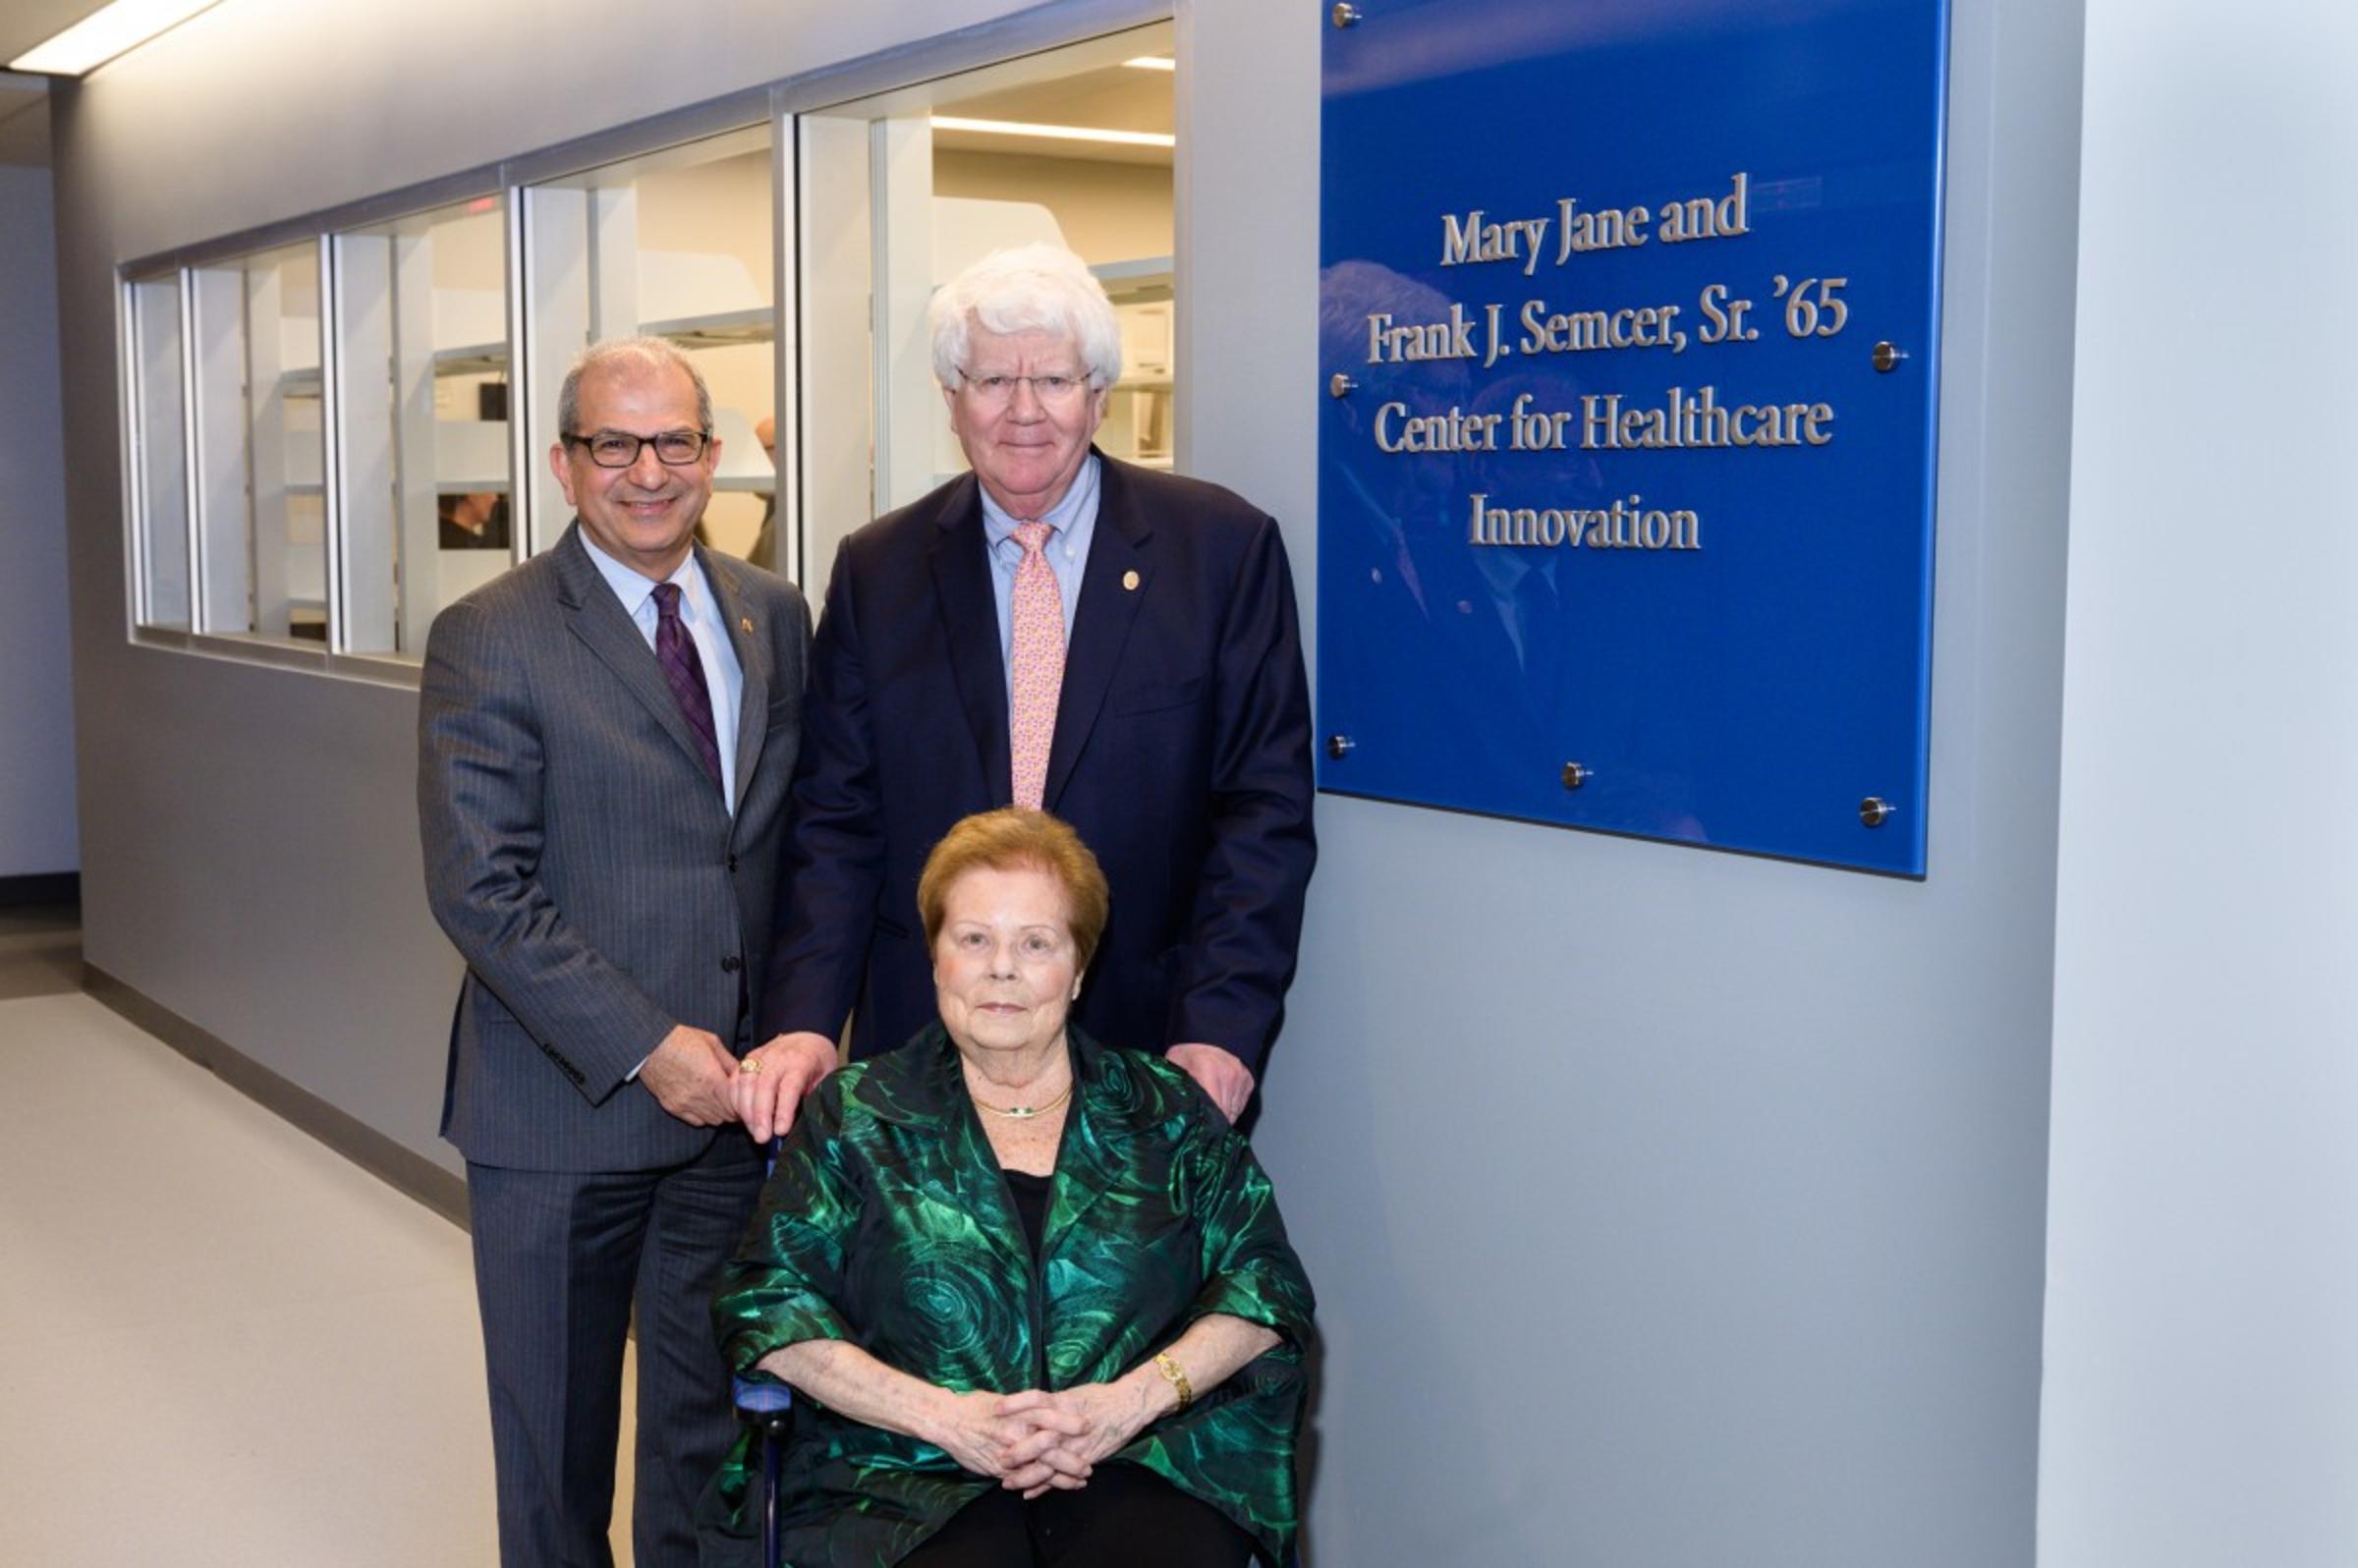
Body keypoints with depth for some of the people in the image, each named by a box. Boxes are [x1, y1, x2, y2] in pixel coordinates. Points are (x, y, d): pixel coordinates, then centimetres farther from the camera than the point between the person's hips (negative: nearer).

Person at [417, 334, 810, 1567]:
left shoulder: (773, 617, 7)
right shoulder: (488, 639, -8)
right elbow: (481, 892, -14)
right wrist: (647, 1046, -17)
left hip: (733, 1093, 4)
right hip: (564, 1105, -4)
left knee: (710, 1418, 13)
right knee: (556, 1430, 13)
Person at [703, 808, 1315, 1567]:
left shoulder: (1166, 1111, 16)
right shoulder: (854, 1115, 14)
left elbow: (1267, 1285, 10)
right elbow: (765, 1305, 5)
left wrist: (1132, 1398, -8)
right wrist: (943, 1414, -9)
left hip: (1140, 1464, 1)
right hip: (908, 1478, 0)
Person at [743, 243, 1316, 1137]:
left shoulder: (1225, 549, -2)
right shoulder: (876, 571, 5)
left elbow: (1265, 809, -4)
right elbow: (837, 820, 3)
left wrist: (1223, 1025, -14)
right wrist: (803, 1022, -10)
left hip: (1153, 1056, -1)